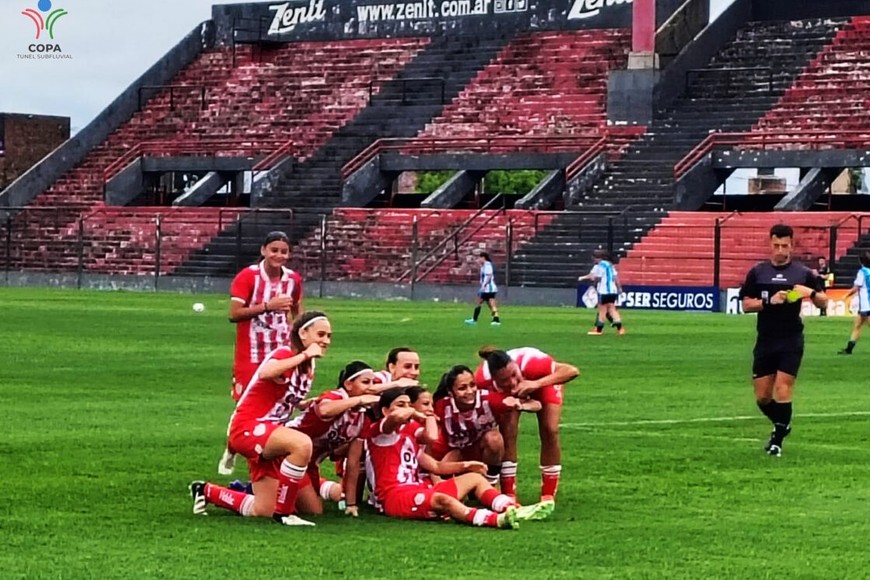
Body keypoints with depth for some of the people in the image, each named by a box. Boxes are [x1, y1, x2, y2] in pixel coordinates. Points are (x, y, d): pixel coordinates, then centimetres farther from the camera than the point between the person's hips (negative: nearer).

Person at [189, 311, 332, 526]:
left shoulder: (308, 367, 10)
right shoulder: (285, 354, -16)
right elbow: (265, 373, -41)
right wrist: (304, 356, -36)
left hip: (267, 432, 9)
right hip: (248, 428, -9)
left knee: (262, 511, 10)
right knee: (302, 444, -36)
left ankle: (205, 492, 33)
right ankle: (283, 513, -23)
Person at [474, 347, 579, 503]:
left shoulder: (530, 362, -48)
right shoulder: (483, 379, -40)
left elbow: (572, 371, -48)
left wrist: (537, 384, -58)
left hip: (544, 380, -1)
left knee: (550, 431, -13)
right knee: (507, 433, -15)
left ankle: (548, 498, -2)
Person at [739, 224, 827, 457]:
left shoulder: (803, 273, 2)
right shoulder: (757, 272, 5)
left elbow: (823, 302, 4)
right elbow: (746, 304, 2)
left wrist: (811, 293, -18)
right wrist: (769, 301, -15)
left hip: (791, 342, -2)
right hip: (765, 342, 2)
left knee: (782, 391, -10)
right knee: (762, 397, 5)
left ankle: (777, 440, 4)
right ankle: (782, 425, 32)